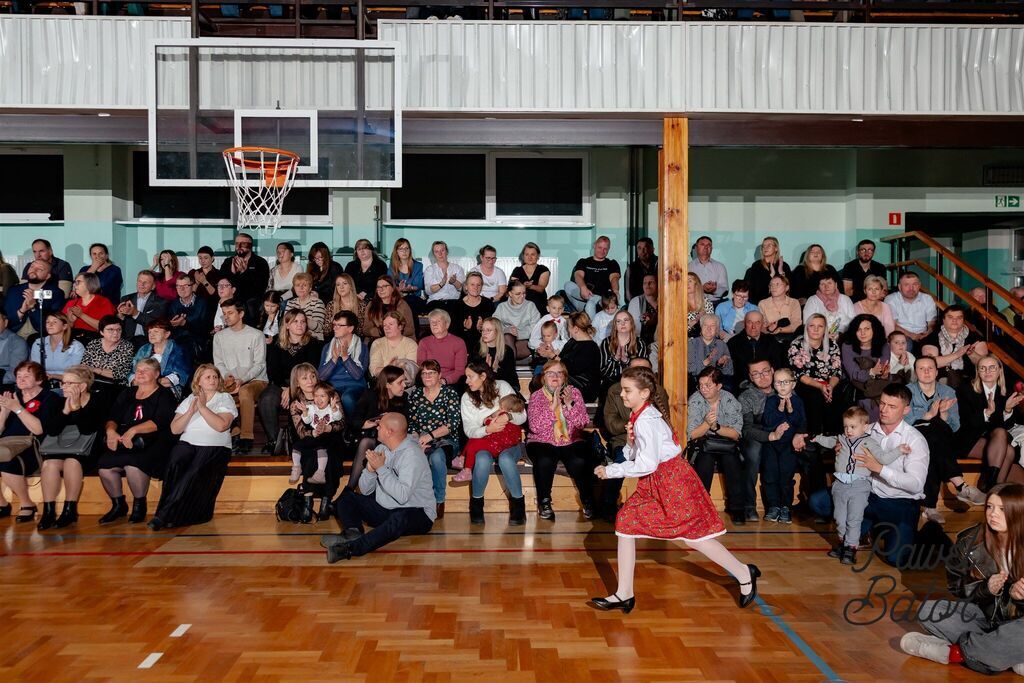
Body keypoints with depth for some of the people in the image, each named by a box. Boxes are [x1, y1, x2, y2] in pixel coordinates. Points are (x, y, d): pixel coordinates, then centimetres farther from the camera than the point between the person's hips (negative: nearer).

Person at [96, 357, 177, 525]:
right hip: (123, 443, 5)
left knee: (133, 465, -34)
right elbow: (112, 418, 14)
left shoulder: (164, 396, 6)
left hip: (151, 444, -5)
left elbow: (159, 422, -9)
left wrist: (134, 430, -22)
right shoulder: (127, 395, 24)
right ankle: (118, 505, 0)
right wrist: (111, 430, -10)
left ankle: (139, 505, -10)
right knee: (104, 465, -24)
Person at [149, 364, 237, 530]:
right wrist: (191, 411, -4)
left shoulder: (225, 398, 9)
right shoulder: (189, 399, 19)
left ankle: (165, 515, -28)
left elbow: (221, 425, -10)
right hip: (188, 443, 3)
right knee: (174, 464, -30)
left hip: (215, 447, -3)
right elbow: (175, 429, 8)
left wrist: (202, 407, -8)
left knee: (195, 471, -31)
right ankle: (169, 515, -25)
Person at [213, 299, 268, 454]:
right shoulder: (219, 337, 15)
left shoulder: (256, 335, 1)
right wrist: (227, 376, -11)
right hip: (230, 382, 4)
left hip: (255, 380, -4)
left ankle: (246, 437, -37)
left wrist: (242, 380, -20)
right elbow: (218, 363, 12)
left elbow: (259, 364, -5)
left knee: (245, 391, -39)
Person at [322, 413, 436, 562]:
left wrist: (381, 468, -22)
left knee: (400, 518, -40)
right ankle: (352, 533, -27)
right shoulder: (381, 449, 7)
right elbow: (365, 490, 5)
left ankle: (350, 548, -50)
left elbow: (402, 496, -29)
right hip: (384, 510, 8)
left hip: (416, 513, -8)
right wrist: (370, 468, -14)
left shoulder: (412, 454, -17)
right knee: (346, 498, 1)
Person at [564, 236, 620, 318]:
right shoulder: (583, 262, 18)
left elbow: (614, 278, -1)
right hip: (585, 296, 2)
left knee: (590, 305, -38)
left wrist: (615, 291, -27)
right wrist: (583, 288, -27)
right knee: (568, 285, -28)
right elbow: (578, 276, -1)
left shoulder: (612, 264, 18)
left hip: (602, 297, -2)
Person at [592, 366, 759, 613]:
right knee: (625, 523, 3)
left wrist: (611, 471, -20)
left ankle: (743, 573, 20)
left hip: (672, 479, -10)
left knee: (693, 535, -1)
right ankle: (624, 595, 9)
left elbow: (646, 464, -25)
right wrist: (630, 442, -9)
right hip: (655, 482, 10)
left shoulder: (645, 421, -22)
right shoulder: (640, 416, 8)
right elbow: (633, 456, 11)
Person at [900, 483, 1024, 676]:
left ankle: (954, 652, -23)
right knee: (928, 610, -19)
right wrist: (985, 588, -17)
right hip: (982, 613, 4)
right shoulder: (970, 541, -5)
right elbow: (956, 585, 2)